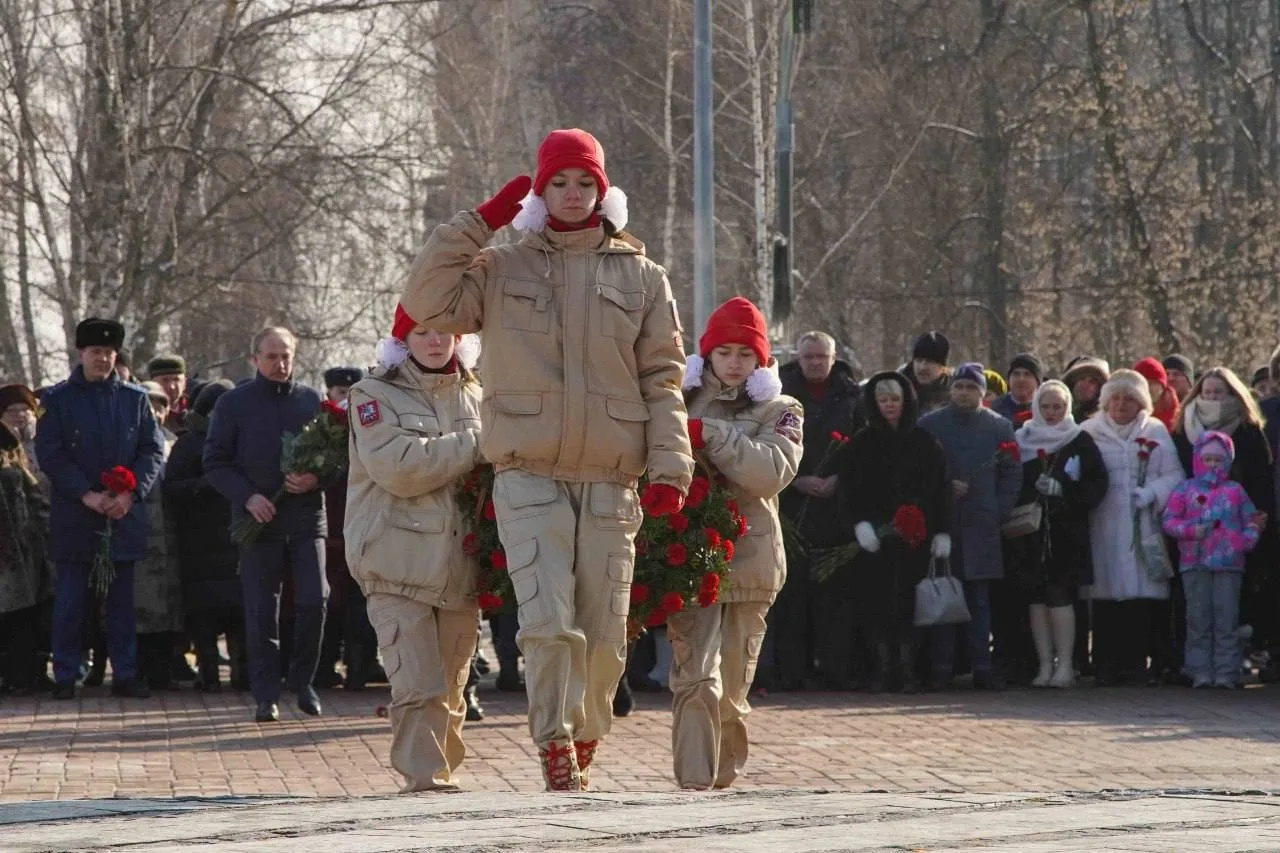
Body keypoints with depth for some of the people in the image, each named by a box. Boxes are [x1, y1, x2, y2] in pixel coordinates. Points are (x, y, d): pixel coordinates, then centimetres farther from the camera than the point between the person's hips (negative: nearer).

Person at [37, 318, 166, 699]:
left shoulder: (135, 398, 8)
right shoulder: (59, 399, 2)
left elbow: (153, 451, 5)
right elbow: (49, 453, -4)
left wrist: (130, 494, -10)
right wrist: (86, 495, -14)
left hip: (125, 513, 2)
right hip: (74, 515, -2)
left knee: (122, 599, 6)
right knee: (71, 600, 1)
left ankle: (125, 674, 11)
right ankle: (66, 677, 7)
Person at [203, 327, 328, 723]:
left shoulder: (312, 401, 9)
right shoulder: (233, 404, 4)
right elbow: (215, 463, 2)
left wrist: (315, 479, -9)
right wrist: (247, 497, -12)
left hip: (306, 516, 1)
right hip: (259, 520, -1)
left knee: (314, 599, -9)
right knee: (261, 611, 0)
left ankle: (302, 680, 11)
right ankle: (266, 694, 7)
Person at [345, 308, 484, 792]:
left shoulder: (473, 397, 16)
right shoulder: (375, 395, 0)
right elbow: (397, 467, -16)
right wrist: (474, 445, -15)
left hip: (459, 566, 5)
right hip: (400, 565, -5)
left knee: (450, 688, 9)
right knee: (419, 685, -14)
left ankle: (444, 774, 19)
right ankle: (424, 779, -12)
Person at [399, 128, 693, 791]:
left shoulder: (640, 276, 10)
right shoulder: (501, 270, 9)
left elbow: (663, 379, 7)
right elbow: (428, 302, -5)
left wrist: (670, 468, -3)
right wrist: (476, 223, -5)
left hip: (610, 480, 1)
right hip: (529, 479, -1)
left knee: (604, 632, 4)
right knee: (548, 622, -16)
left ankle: (586, 737, 25)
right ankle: (554, 746, -7)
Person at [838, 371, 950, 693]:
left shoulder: (924, 442, 9)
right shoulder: (862, 443, 8)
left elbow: (940, 488, 9)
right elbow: (849, 490, 2)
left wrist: (942, 531, 1)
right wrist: (859, 522, -13)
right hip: (874, 537, 0)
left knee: (909, 602, -5)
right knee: (875, 601, -3)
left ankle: (907, 668, 0)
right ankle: (881, 667, 4)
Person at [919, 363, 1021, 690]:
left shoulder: (999, 427, 10)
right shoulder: (929, 425, 8)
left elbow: (1012, 474, 9)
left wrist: (999, 511, -1)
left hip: (982, 525, 1)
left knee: (980, 600, 1)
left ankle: (982, 668, 3)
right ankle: (941, 668, 1)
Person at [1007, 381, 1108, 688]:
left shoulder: (1080, 442, 4)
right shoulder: (1021, 441, 10)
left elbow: (1098, 482, -1)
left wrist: (1063, 491, -13)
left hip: (1067, 532, -3)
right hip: (1030, 530, 3)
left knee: (1060, 596, -7)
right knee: (1037, 597, 2)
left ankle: (1064, 665, -4)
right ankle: (1045, 665, 6)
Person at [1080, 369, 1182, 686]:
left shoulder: (1156, 432, 11)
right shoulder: (1089, 432, 11)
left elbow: (1173, 476, 5)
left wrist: (1150, 494, -11)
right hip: (1103, 527, 0)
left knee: (1141, 597, -5)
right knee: (1105, 599, -4)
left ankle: (1135, 662, -1)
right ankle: (1106, 664, -2)